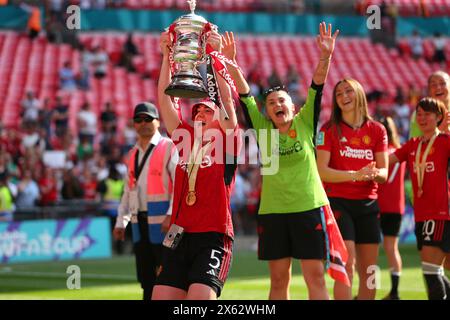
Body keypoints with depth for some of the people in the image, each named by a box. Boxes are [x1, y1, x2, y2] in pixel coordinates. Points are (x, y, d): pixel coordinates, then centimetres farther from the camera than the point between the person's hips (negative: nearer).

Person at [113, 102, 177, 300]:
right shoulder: (133, 154, 18)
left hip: (163, 224, -7)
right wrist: (121, 222, 14)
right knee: (146, 277, 9)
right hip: (139, 223, 7)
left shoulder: (169, 148, -4)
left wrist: (171, 216, -22)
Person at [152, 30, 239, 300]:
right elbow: (164, 99, 10)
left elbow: (227, 98, -8)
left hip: (214, 237, -5)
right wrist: (167, 56, 4)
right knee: (161, 297, -1)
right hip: (180, 236, 5)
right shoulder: (185, 139, 15)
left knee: (200, 297, -22)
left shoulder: (226, 139, 4)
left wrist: (216, 54, -13)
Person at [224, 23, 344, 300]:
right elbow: (244, 94, -1)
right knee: (279, 281, 6)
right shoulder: (263, 128, 6)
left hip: (309, 207, -2)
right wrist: (230, 63, -12)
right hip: (272, 211, 2)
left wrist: (325, 58, -22)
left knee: (315, 278, -1)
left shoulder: (305, 123, 3)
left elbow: (317, 86, -8)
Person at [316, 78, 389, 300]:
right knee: (346, 267, -14)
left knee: (369, 271, 4)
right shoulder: (329, 130, -1)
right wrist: (355, 175, -21)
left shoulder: (377, 130, 8)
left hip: (368, 204, 4)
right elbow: (321, 171, -9)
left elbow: (383, 172, 6)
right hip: (339, 202, -4)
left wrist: (374, 174, -18)